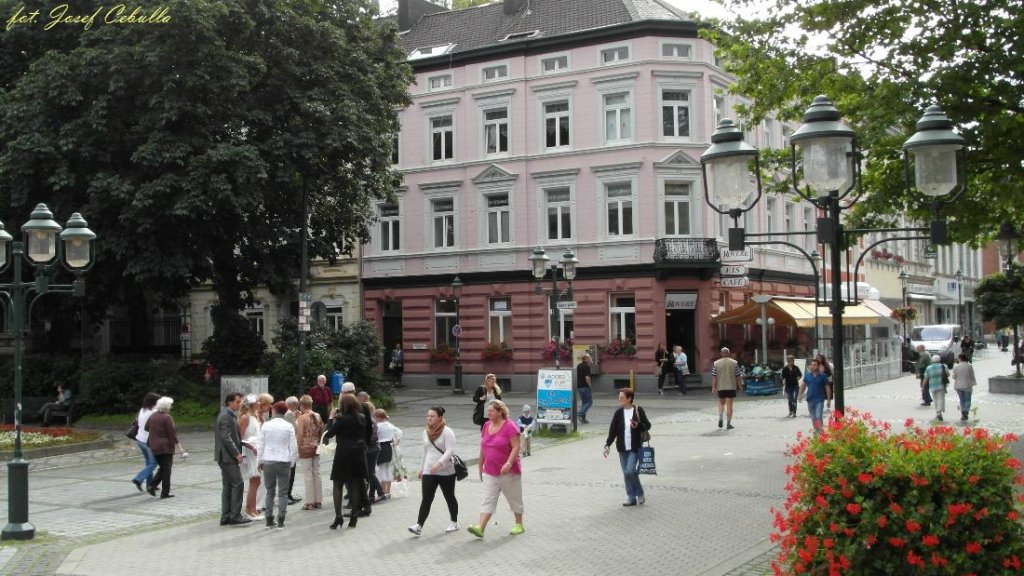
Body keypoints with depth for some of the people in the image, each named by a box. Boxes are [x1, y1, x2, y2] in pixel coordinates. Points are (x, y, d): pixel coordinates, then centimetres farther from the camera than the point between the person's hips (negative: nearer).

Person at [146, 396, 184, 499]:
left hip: (154, 447, 6)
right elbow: (172, 434, -14)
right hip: (166, 447, -6)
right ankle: (165, 493, 2)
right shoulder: (167, 418, -14)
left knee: (162, 468, 19)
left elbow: (146, 428, 20)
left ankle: (152, 486, 4)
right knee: (166, 469, 1)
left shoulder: (152, 416, 5)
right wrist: (179, 447, -9)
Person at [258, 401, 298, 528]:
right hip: (284, 461, -1)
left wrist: (261, 461, 14)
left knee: (270, 491, 12)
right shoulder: (289, 426, -4)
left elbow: (261, 445, 3)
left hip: (268, 461, 2)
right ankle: (280, 520, 3)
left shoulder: (265, 426, -1)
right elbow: (294, 447, -3)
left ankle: (269, 520, 13)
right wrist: (292, 462, 9)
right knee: (283, 492, 5)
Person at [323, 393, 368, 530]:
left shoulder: (342, 419, -14)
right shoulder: (362, 418, 4)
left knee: (337, 485, 5)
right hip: (359, 454, 5)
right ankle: (354, 517, 10)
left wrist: (331, 419, 1)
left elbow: (330, 433, -11)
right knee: (355, 485, 10)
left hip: (344, 454, -5)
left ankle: (338, 516, -5)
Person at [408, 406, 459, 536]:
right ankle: (419, 525, -12)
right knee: (426, 499, -6)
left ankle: (454, 522, 28)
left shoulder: (447, 432, -11)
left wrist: (439, 463, -33)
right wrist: (421, 468, 20)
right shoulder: (426, 432, 10)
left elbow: (450, 450, -20)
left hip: (446, 471, -4)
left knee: (449, 497, 11)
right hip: (428, 472, 4)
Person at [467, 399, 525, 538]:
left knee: (515, 499, 10)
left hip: (508, 472, -5)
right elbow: (483, 448, 16)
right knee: (488, 500, -3)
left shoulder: (510, 426, -13)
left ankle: (519, 525, 26)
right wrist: (480, 464, 20)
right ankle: (480, 528, -12)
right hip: (490, 472, 5)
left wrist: (509, 463, -29)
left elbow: (516, 447, -18)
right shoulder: (487, 426, 7)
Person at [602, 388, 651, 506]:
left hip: (635, 448, -4)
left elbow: (647, 425, 2)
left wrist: (638, 426, -18)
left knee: (630, 471, -14)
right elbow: (612, 430, 4)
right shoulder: (618, 413, 2)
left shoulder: (638, 410, -5)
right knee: (626, 474, 7)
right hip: (622, 448, 4)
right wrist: (607, 445, -2)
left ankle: (640, 493, 7)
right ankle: (631, 498, 17)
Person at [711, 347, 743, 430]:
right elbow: (737, 376, 1)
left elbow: (714, 377, -4)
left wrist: (713, 387, 0)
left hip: (720, 387, 1)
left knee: (721, 402, 20)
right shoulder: (734, 363, -1)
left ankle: (720, 417, -1)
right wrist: (740, 385, 10)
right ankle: (728, 423, -1)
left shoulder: (716, 363, -1)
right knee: (729, 404, 1)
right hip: (731, 386, -1)